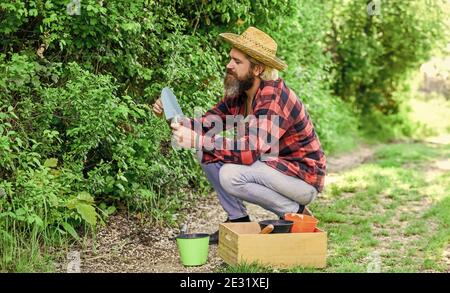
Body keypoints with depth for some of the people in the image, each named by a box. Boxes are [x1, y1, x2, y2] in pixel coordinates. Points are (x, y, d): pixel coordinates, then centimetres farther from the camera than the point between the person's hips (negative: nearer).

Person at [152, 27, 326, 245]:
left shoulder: (274, 97, -26)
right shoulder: (238, 94, 0)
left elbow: (251, 151, -35)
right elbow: (205, 125, 1)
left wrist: (198, 141, -37)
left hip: (303, 178, -8)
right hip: (270, 167, 8)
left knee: (230, 175, -29)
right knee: (207, 153, -2)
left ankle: (293, 212, -8)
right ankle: (238, 220, 6)